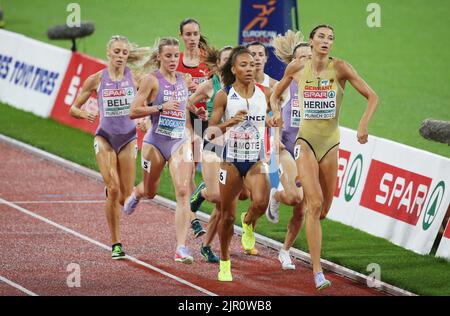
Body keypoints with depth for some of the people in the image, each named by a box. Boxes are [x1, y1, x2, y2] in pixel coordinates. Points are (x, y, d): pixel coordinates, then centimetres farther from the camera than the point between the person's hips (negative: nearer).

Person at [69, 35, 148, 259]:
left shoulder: (134, 77, 0)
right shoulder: (97, 79, -1)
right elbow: (73, 108, 4)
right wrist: (84, 114, -17)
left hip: (128, 138, 1)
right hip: (105, 137, -1)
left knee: (125, 196, 0)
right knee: (113, 190, -16)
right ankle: (116, 244, -8)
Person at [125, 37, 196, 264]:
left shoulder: (183, 80, 8)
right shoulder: (151, 80, -8)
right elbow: (134, 111, -13)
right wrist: (161, 107, -22)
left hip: (180, 141, 3)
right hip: (156, 141, -3)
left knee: (183, 192, -15)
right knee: (150, 192, 16)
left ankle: (181, 248, -18)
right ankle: (135, 194, 57)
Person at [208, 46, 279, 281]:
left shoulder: (265, 94, 1)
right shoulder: (224, 96, -6)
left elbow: (276, 115, 19)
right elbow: (211, 133, -7)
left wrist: (274, 121, -5)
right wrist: (230, 122, -24)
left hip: (257, 159, 1)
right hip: (231, 159, -1)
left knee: (261, 202, -25)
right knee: (227, 215, 4)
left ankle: (248, 223, 11)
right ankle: (224, 263, 23)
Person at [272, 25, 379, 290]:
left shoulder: (340, 67, -6)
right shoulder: (297, 68, -1)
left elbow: (372, 96, -5)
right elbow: (277, 94, 19)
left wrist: (363, 125, -19)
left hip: (330, 143, 2)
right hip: (306, 141, -2)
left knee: (323, 210, 9)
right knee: (315, 204, -18)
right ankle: (318, 271, -18)